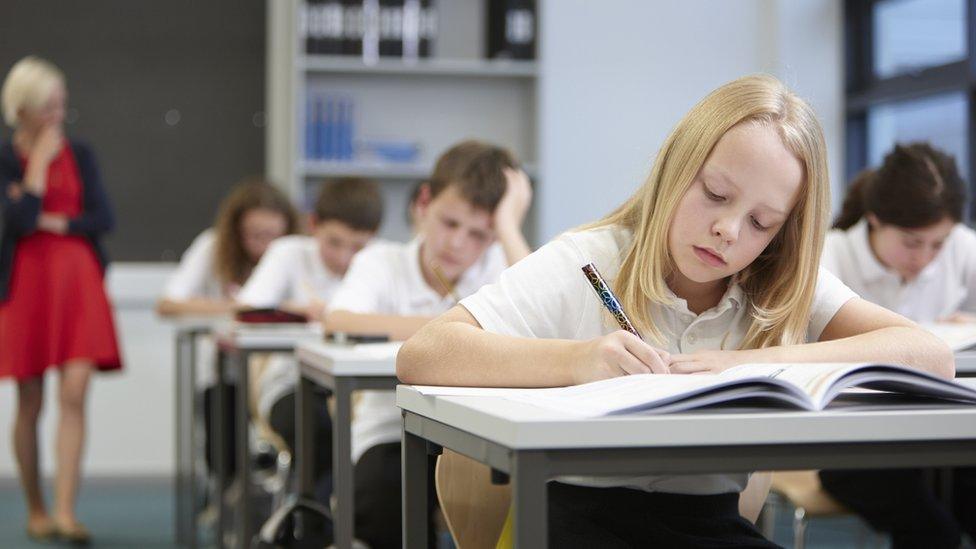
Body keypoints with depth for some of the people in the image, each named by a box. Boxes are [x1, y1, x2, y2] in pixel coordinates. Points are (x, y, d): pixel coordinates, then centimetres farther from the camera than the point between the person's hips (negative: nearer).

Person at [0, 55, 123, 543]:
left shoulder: (80, 155, 8)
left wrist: (52, 223, -9)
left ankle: (65, 511, -11)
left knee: (74, 394, -10)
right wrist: (40, 162, -9)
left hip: (78, 282, 2)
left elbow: (104, 218, 2)